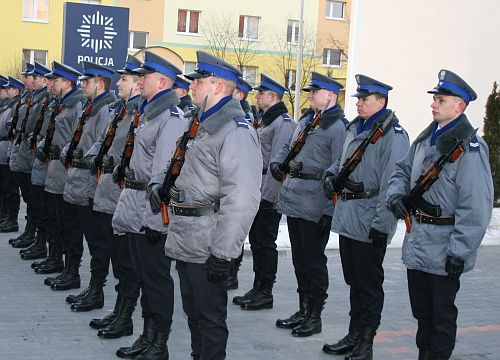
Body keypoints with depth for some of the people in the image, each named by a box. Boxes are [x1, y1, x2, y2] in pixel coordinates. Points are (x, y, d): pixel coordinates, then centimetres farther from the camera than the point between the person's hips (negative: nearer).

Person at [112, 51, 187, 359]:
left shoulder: (172, 118, -16)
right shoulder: (149, 113, 15)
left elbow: (164, 174, -21)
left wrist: (153, 218, -23)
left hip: (151, 213, -10)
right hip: (135, 210, 10)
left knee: (157, 279, 0)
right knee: (143, 275, 16)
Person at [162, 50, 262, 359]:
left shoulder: (236, 130, -17)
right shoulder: (206, 125, 16)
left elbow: (242, 198, -24)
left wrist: (223, 253, -25)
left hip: (208, 247, -10)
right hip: (186, 241, 10)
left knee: (210, 317, 2)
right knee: (193, 312, 20)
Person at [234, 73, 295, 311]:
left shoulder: (283, 123, -13)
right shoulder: (265, 121, 18)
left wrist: (266, 195, -20)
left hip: (269, 193, -10)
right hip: (258, 191, 10)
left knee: (266, 242, -3)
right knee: (256, 240, 13)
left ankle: (266, 293, 6)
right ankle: (257, 288, 21)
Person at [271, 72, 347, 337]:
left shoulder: (338, 127, -12)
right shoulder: (305, 121, 15)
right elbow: (288, 147, 28)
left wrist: (329, 211, -19)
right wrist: (277, 163, 5)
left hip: (315, 207, -8)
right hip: (293, 201, 8)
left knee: (314, 260, 2)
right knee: (299, 258, 15)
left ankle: (315, 316, 14)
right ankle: (303, 310, 27)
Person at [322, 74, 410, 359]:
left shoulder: (393, 135, -14)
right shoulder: (354, 129, 13)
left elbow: (391, 184, -20)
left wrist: (381, 225, -22)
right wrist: (332, 174, 5)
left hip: (369, 223, -8)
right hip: (346, 216, 8)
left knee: (369, 285, 3)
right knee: (354, 280, 17)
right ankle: (354, 335, 28)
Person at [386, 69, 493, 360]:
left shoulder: (470, 147, -18)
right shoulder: (426, 138, 7)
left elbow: (476, 207, -21)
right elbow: (403, 169, 20)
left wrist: (459, 252, -22)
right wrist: (397, 194, -1)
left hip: (444, 248, -8)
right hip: (417, 242, 8)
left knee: (442, 315, 7)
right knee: (421, 311, 19)